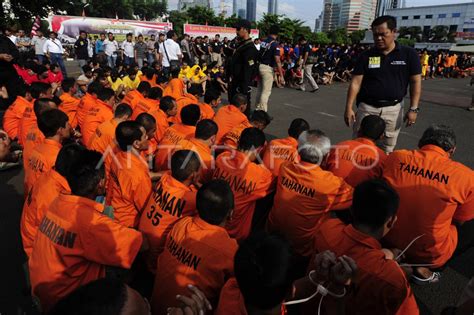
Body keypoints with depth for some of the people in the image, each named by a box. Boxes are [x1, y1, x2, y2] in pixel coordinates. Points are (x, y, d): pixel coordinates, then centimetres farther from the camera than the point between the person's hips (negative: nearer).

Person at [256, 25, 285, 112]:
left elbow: (259, 55, 12)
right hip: (268, 69, -7)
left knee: (260, 90, 17)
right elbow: (277, 61, -20)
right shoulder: (275, 44, -13)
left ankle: (257, 109, 26)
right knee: (266, 91, -2)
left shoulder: (263, 42, 7)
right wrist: (281, 76, -20)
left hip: (260, 66, 7)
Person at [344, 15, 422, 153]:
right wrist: (349, 108, -9)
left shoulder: (409, 54, 0)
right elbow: (356, 83, -2)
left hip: (393, 109, 0)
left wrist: (413, 108, -7)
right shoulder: (366, 55, 1)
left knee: (387, 149, 8)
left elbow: (415, 82, 1)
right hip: (367, 107, 0)